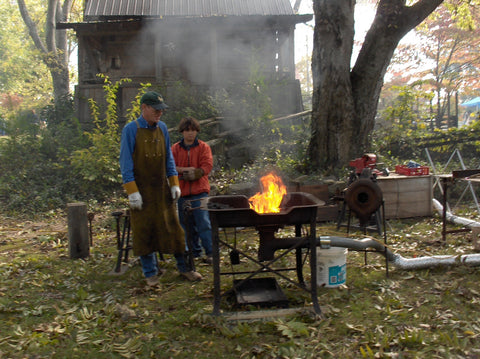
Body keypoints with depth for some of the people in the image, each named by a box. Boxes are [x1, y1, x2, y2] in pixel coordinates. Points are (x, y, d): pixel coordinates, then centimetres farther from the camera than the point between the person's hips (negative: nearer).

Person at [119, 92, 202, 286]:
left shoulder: (162, 128, 7)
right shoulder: (130, 130, -7)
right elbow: (126, 163, -9)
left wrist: (174, 183, 6)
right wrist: (132, 191, -14)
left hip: (162, 189, 4)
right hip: (142, 191, -4)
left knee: (173, 227, 7)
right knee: (144, 231, 4)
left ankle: (183, 267, 19)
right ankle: (150, 273, 17)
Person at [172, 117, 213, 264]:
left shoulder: (203, 147, 4)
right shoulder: (175, 149, 9)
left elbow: (207, 167, -6)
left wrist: (185, 174, -14)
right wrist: (187, 169, -16)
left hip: (200, 192, -3)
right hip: (182, 192, 3)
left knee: (203, 223, -7)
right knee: (187, 224, 9)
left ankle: (210, 252, -1)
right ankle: (194, 252, 20)